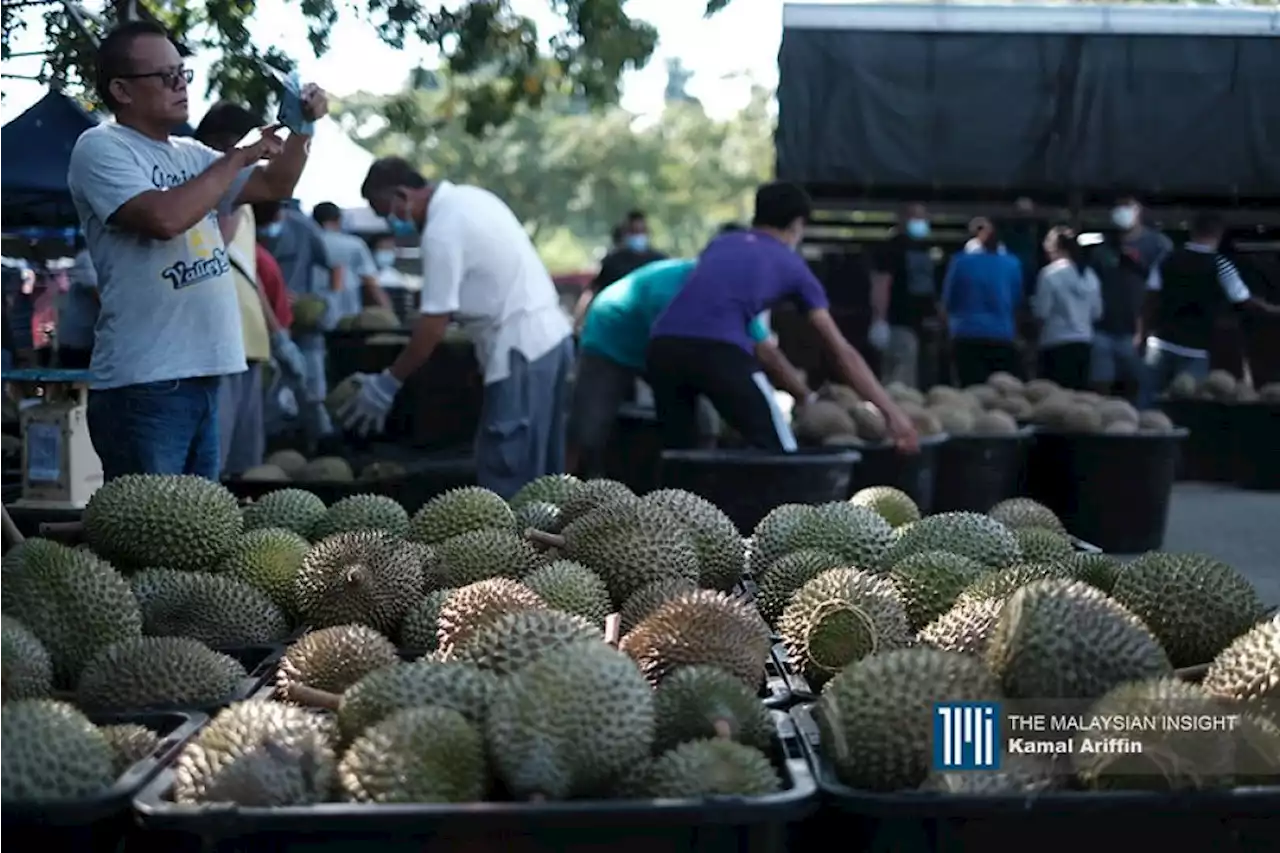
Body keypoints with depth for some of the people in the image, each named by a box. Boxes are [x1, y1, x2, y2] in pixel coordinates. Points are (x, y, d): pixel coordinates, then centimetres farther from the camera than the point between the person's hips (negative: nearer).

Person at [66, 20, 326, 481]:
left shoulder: (190, 154, 15)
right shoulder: (100, 148, -7)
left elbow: (274, 186, 23)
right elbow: (164, 217, -22)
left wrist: (302, 128, 5)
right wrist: (239, 156, -10)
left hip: (201, 374, 8)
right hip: (143, 383, -8)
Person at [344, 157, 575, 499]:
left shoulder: (442, 230, -15)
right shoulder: (469, 198, 13)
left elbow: (433, 327, -15)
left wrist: (386, 384, -6)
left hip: (522, 353, -10)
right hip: (551, 337, 10)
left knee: (506, 477, -6)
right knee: (538, 473, 14)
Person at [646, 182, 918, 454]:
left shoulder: (719, 243, 32)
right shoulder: (791, 264, 21)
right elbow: (842, 352, 20)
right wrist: (891, 411, 23)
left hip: (663, 343, 5)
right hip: (718, 350, -5)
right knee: (781, 456, 8)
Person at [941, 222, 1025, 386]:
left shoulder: (961, 262, -4)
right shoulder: (1012, 264, 2)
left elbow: (948, 301, 6)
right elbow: (1017, 300, 13)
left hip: (968, 336, -2)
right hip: (1003, 337, 2)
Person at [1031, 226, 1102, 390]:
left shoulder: (1050, 274, -11)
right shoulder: (1089, 275, 8)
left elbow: (1041, 311, -11)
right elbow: (1097, 312, 13)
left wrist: (1032, 301, 9)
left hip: (1057, 343, -6)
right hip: (1084, 341, 6)